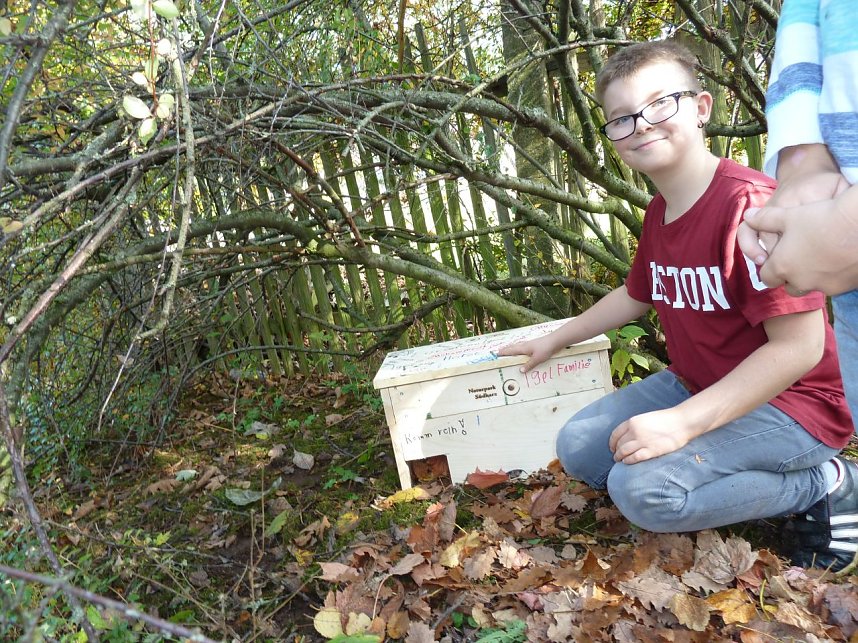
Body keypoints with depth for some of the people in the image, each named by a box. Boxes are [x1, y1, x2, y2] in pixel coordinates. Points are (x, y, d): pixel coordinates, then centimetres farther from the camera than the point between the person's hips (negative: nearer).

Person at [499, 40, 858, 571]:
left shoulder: (751, 203, -25)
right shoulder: (657, 213, 3)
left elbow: (800, 347, -27)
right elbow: (633, 296, 21)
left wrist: (683, 422, -32)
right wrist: (553, 341, 23)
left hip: (790, 403, -8)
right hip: (696, 386, 9)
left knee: (644, 488, -27)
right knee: (579, 447, 2)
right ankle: (749, 483, 8)